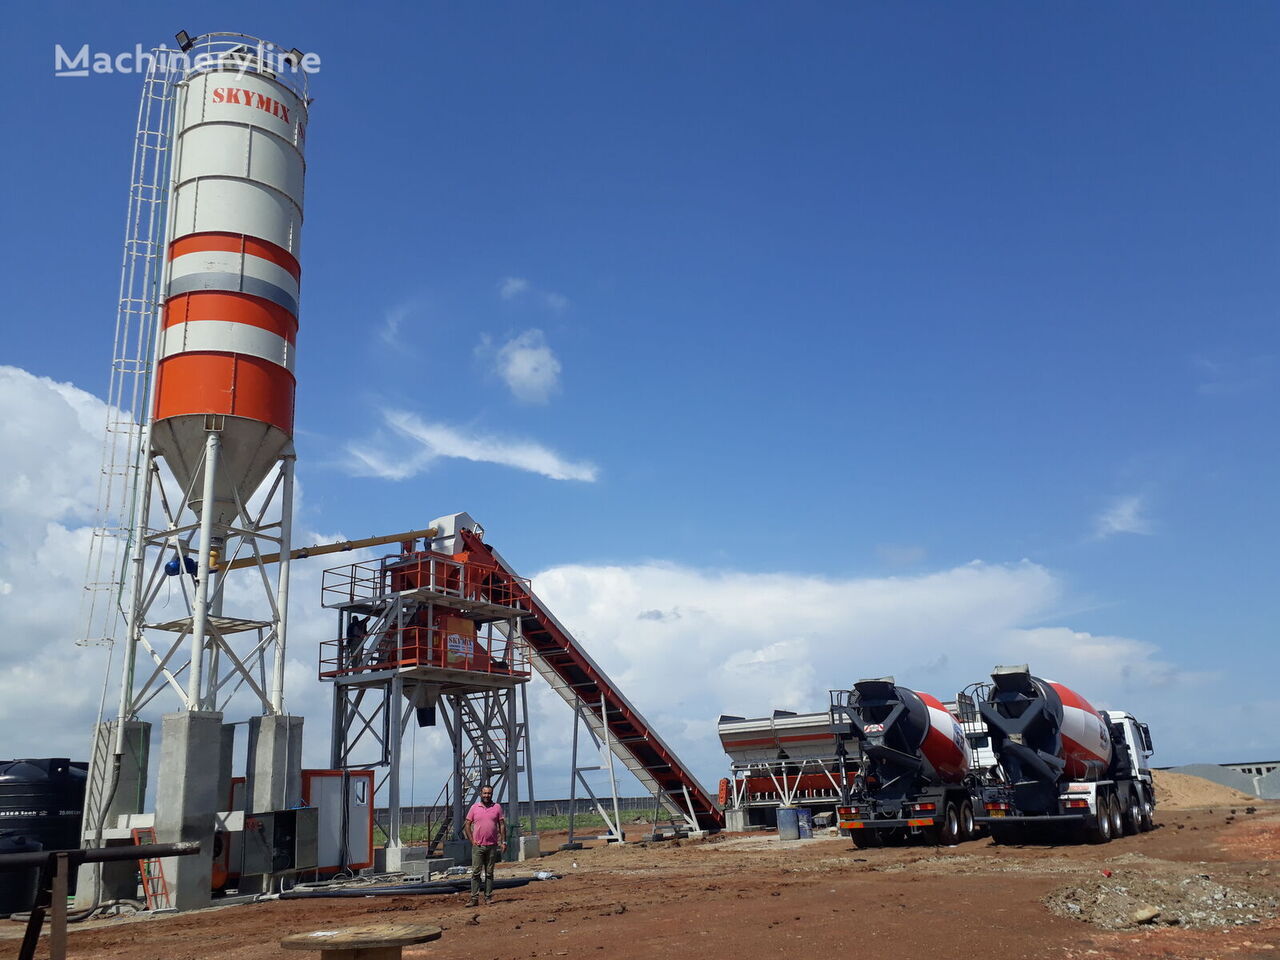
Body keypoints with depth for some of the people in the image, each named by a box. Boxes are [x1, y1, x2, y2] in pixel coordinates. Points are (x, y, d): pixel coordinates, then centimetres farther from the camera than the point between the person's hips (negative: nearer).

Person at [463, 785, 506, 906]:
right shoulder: (474, 807, 3)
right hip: (478, 846, -1)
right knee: (475, 872, -2)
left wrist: (503, 842, -1)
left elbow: (502, 825, 6)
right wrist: (472, 841, -3)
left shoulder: (497, 807, 5)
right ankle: (474, 898, 0)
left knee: (489, 873, 6)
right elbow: (467, 825, 6)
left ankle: (488, 897, 11)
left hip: (492, 846, 1)